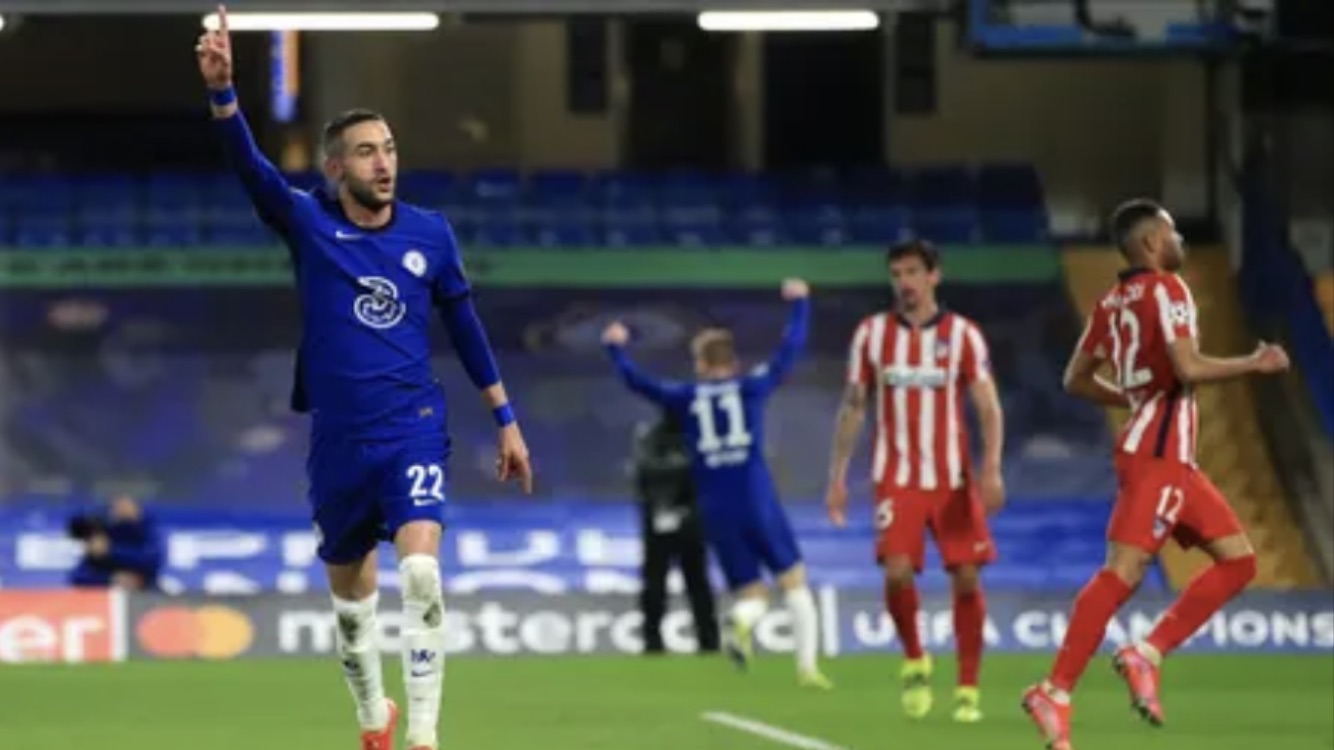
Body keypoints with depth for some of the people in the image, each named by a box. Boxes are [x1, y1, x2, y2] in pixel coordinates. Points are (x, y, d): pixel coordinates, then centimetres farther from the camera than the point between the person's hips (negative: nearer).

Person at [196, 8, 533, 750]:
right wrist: (222, 91, -39)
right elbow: (250, 164, -21)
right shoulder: (309, 224, -4)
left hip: (414, 430, -1)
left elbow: (465, 325, 11)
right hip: (339, 440, 1)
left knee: (421, 573, -22)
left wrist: (506, 419, 11)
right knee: (353, 599, 13)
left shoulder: (430, 233, 0)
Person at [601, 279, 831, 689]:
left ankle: (741, 621, -26)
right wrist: (800, 303, 27)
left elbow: (636, 380, 17)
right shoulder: (753, 386, 2)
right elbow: (792, 347, 12)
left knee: (752, 594, 11)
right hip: (757, 500, -2)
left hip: (716, 510, 2)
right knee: (794, 581, 10)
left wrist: (616, 348, 35)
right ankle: (807, 666, -6)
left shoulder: (686, 397, 5)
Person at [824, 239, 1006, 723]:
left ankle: (968, 689, 8)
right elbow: (853, 408, 10)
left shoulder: (962, 334, -1)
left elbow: (988, 408, -4)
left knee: (966, 578, -3)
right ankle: (914, 662, 8)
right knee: (897, 571, -17)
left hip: (954, 478, 0)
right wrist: (837, 477, 6)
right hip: (897, 479, 0)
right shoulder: (871, 334, 4)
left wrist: (991, 469, -18)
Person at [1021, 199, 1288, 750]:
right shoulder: (1166, 289, -8)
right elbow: (1188, 368, -19)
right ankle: (1055, 693, -20)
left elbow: (1077, 380, 21)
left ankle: (1146, 656, 1)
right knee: (1123, 572, -15)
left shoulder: (1113, 302, 17)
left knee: (1238, 560, 9)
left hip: (1172, 458, 10)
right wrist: (1255, 364, -6)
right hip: (1158, 452, -10)